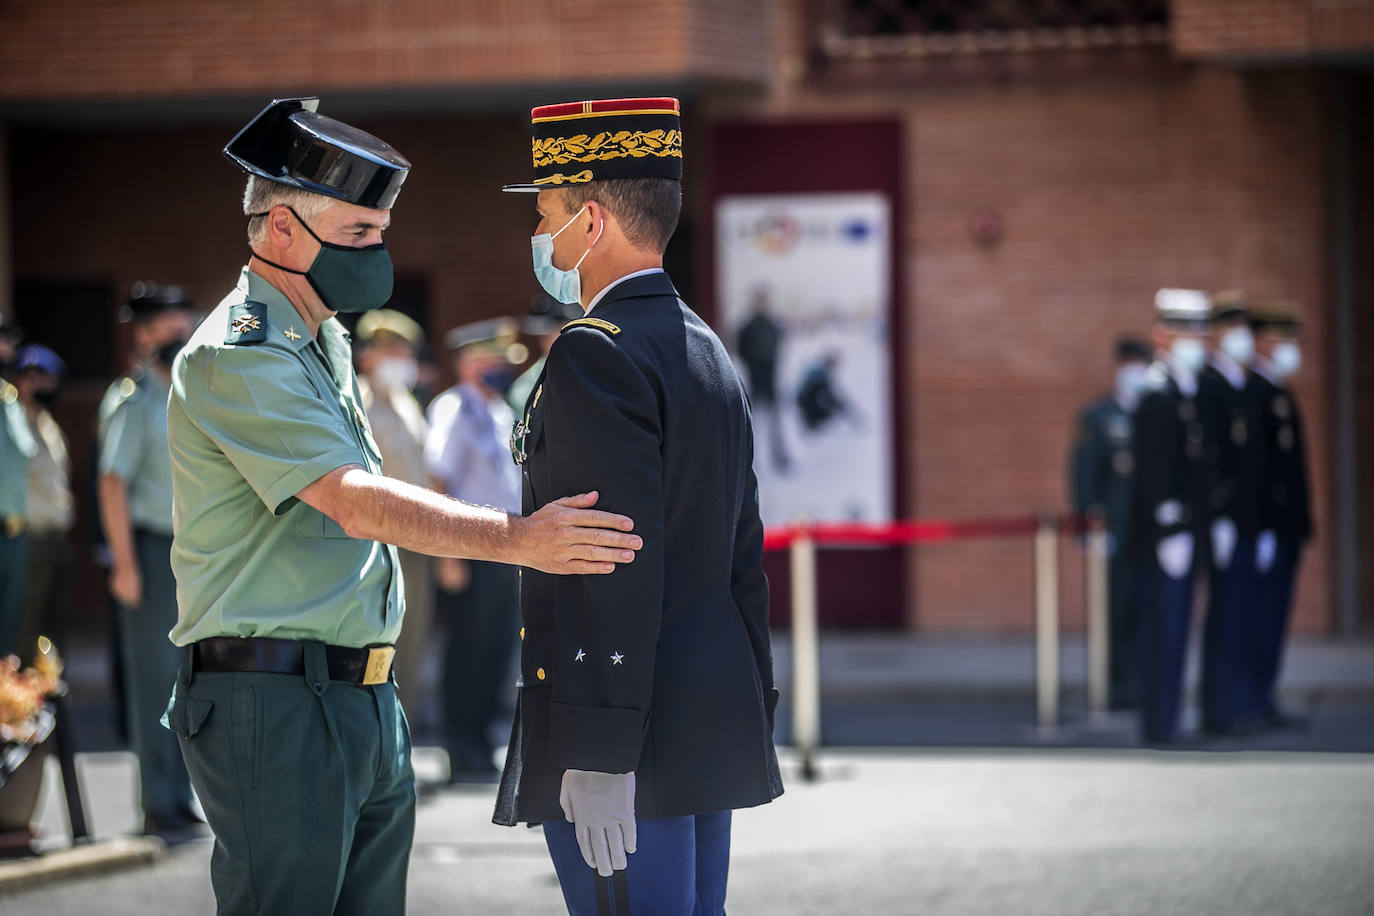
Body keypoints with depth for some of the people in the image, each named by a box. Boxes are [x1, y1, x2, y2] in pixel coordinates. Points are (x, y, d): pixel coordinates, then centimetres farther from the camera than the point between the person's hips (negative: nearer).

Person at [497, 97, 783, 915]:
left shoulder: (597, 355, -13)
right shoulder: (709, 355, 16)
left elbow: (618, 559, -21)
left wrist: (599, 757, -23)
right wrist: (749, 732, 22)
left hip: (632, 746, -10)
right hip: (712, 731, 10)